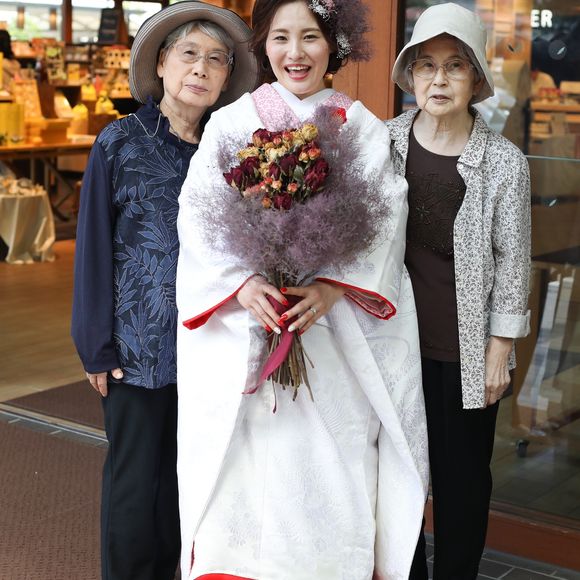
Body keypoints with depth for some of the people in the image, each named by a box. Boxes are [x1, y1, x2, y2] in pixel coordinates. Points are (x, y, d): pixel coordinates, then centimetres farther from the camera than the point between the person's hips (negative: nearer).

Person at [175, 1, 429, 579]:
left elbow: (384, 222, -1)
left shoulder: (363, 129, 8)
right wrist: (244, 284, -18)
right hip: (243, 334, 0)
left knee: (331, 467, -2)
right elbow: (198, 218, -2)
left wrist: (331, 288, -17)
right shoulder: (230, 123, 7)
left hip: (336, 333, 0)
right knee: (244, 467, -2)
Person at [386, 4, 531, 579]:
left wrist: (500, 349, -2)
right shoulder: (382, 143, -2)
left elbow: (512, 261, -2)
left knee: (463, 478, 10)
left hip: (466, 351, -2)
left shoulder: (504, 162, -6)